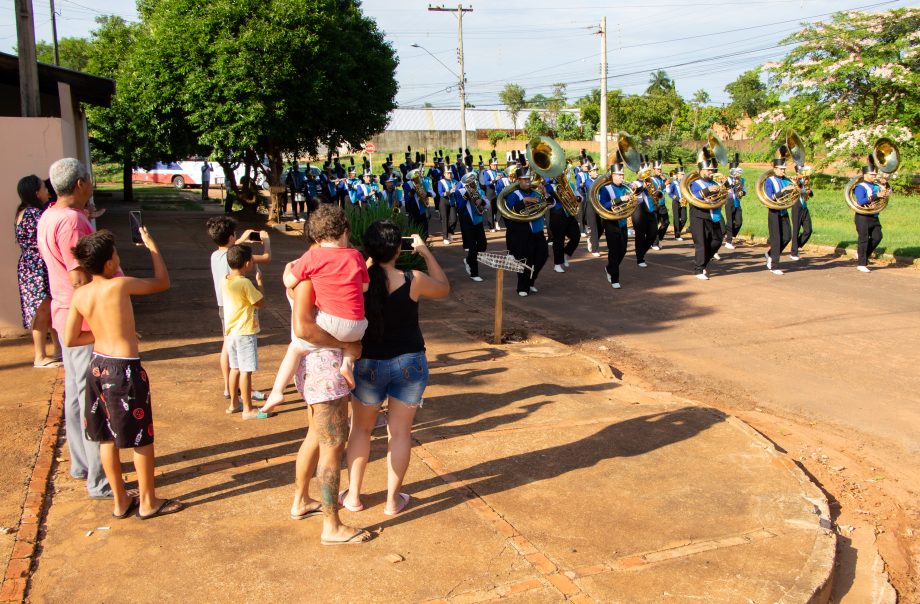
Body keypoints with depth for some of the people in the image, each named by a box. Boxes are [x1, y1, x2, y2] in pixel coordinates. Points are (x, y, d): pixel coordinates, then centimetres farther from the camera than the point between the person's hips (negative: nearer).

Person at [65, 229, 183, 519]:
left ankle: (120, 501, 28)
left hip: (98, 366, 7)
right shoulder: (120, 285, -18)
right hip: (125, 370, -7)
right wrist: (152, 246, 5)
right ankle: (148, 502, 19)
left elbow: (70, 340, 4)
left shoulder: (79, 295, -1)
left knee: (107, 438, 16)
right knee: (142, 438, 8)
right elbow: (162, 283, -4)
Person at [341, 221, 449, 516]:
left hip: (368, 364, 1)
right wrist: (426, 252, 12)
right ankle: (393, 500, 17)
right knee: (400, 431, 9)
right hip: (409, 364, -1)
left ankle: (353, 495, 24)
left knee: (361, 428, 18)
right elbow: (444, 288, 6)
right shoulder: (414, 280, -14)